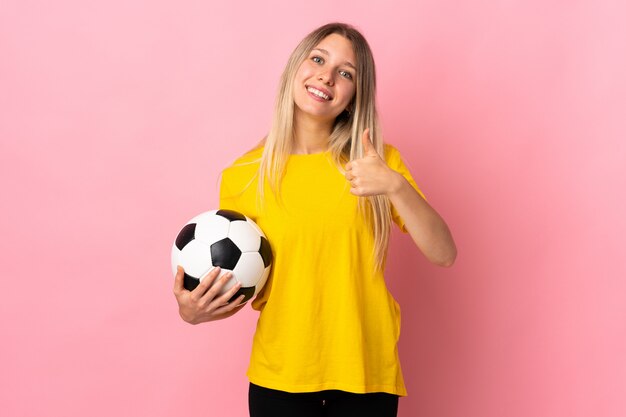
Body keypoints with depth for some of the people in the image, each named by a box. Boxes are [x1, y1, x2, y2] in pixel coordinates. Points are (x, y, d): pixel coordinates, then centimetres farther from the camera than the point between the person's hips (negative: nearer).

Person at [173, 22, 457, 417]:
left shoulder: (379, 161, -3)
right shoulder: (243, 177, -5)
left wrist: (396, 185, -22)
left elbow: (444, 254, -9)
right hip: (280, 374, 0)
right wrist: (195, 312, -16)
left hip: (368, 372, 1)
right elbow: (233, 288, 4)